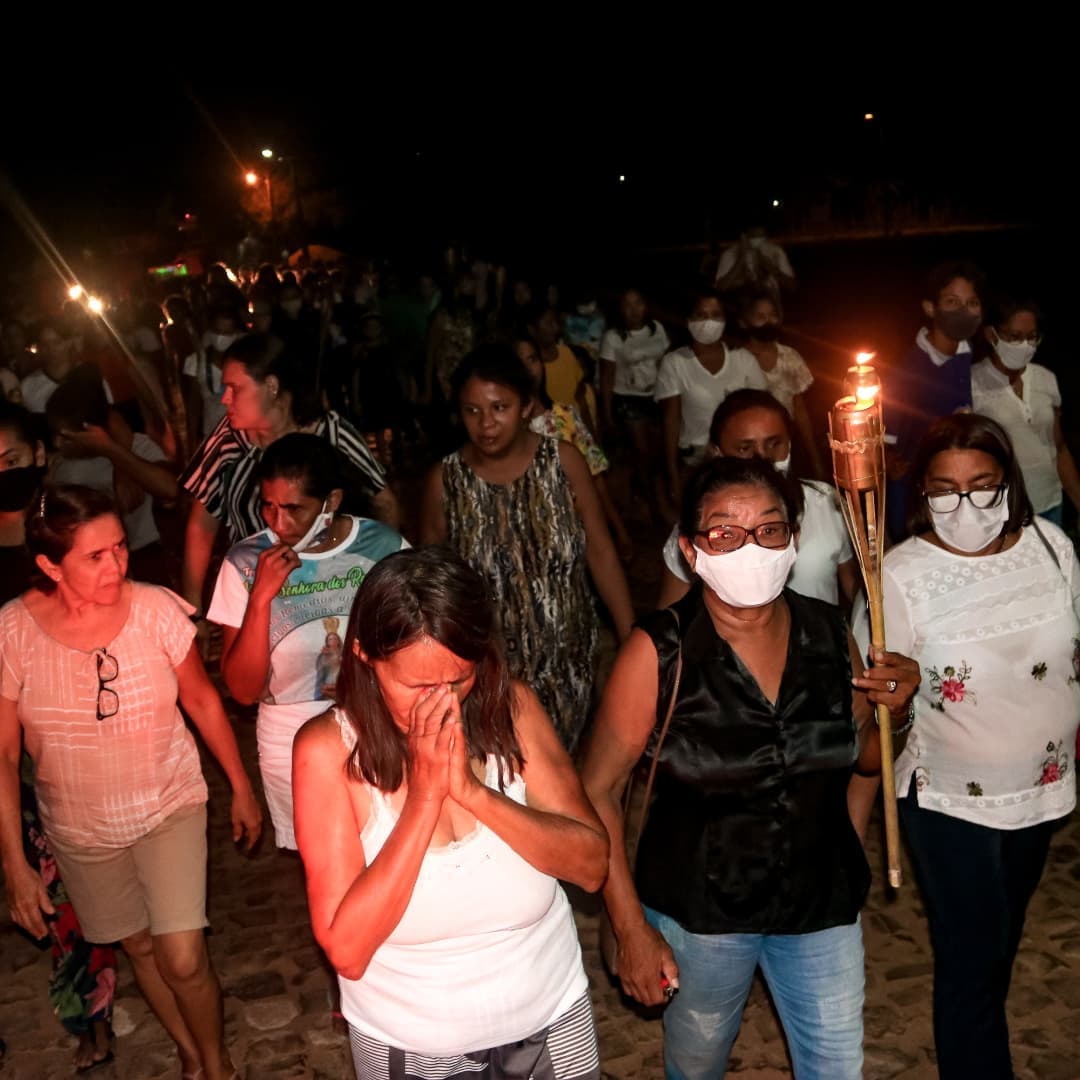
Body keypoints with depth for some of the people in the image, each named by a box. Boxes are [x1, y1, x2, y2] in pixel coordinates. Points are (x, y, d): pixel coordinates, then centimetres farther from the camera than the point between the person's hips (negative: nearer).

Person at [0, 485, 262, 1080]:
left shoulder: (156, 610, -19)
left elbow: (201, 699, -3)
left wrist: (241, 787, 5)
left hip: (170, 807, -1)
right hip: (80, 827, 1)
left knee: (184, 960, -7)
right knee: (140, 947, 18)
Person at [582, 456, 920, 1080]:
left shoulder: (830, 634, -9)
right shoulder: (659, 652, -20)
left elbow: (866, 756, 8)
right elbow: (599, 790, -15)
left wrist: (894, 709, -14)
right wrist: (632, 928, -16)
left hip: (822, 903, 2)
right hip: (698, 908, -2)